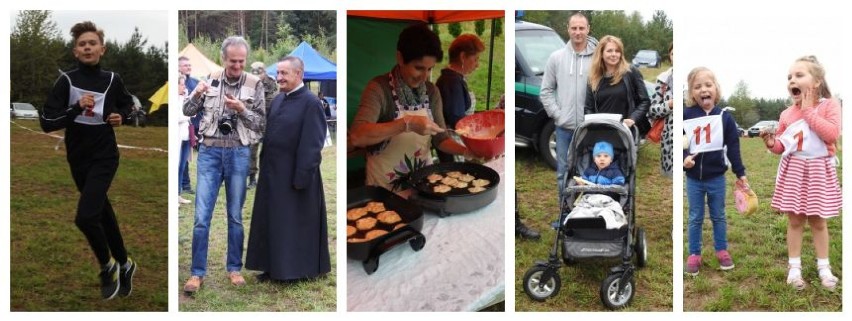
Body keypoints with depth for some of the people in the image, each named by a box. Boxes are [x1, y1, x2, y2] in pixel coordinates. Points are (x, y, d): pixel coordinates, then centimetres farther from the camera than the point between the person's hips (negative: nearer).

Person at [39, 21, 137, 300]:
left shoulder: (112, 80, -4)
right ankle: (123, 264, 36)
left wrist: (121, 117, -4)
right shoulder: (66, 81, -8)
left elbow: (127, 104, 17)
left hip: (104, 157, -2)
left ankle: (107, 266, 7)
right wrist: (76, 108, -26)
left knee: (86, 216, -18)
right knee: (103, 213, 16)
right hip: (77, 159, 2)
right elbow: (46, 123, -13)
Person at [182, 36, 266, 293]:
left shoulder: (254, 84, -1)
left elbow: (261, 123, -1)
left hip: (238, 154, 0)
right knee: (202, 216, -2)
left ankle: (234, 268, 20)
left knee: (235, 216, 9)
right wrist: (196, 94, -12)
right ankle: (197, 272, 5)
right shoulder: (211, 80, 3)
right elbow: (188, 111, 7)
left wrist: (241, 109, -17)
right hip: (210, 151, 1)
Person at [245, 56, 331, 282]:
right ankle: (274, 266, 26)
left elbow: (312, 145, -19)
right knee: (272, 222, 14)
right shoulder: (278, 100, 9)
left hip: (294, 176, -8)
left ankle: (298, 269, 16)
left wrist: (301, 177, -20)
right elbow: (269, 135, 15)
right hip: (273, 174, 8)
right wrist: (264, 166, 11)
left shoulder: (311, 103, -16)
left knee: (295, 224, 3)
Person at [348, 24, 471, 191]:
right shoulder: (379, 88, -17)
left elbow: (439, 137, 5)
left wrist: (466, 151, -15)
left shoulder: (432, 92, 1)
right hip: (386, 186, -5)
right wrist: (407, 124, -35)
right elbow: (356, 137, -30)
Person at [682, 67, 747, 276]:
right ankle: (694, 255, 21)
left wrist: (740, 173, 1)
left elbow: (733, 147, -1)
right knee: (695, 218, 11)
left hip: (716, 177, 0)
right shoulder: (685, 116, -8)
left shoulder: (724, 117, -6)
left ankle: (722, 251, 30)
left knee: (718, 216, 15)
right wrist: (684, 158, -22)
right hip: (693, 178, 0)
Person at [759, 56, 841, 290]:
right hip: (793, 171, 2)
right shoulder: (787, 114, 2)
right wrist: (771, 143, -12)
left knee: (818, 221, 7)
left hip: (818, 171, -2)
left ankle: (824, 267, 21)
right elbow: (781, 147, 11)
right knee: (795, 220, 6)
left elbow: (832, 134, -24)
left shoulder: (829, 105, -8)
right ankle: (794, 267, 15)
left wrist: (809, 111, -19)